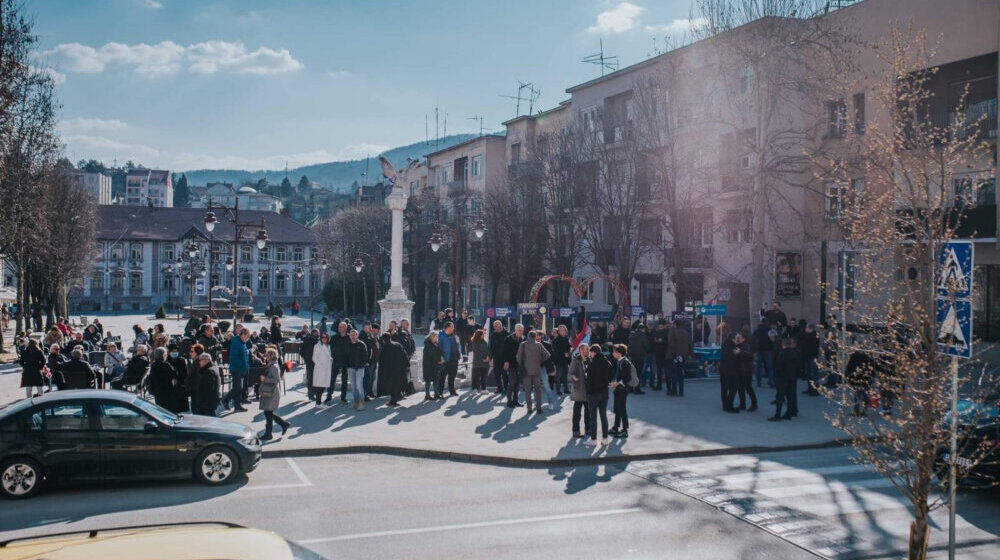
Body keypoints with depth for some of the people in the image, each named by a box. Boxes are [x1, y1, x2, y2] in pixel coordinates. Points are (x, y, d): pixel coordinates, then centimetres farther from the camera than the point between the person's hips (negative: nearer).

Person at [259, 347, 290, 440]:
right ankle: (284, 424, 22)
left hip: (271, 393, -10)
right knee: (268, 413, 13)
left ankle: (268, 434, 6)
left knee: (268, 413, -2)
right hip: (267, 393, 10)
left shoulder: (274, 366, -17)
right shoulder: (270, 365, 14)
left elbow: (277, 379, -25)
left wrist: (265, 379, -22)